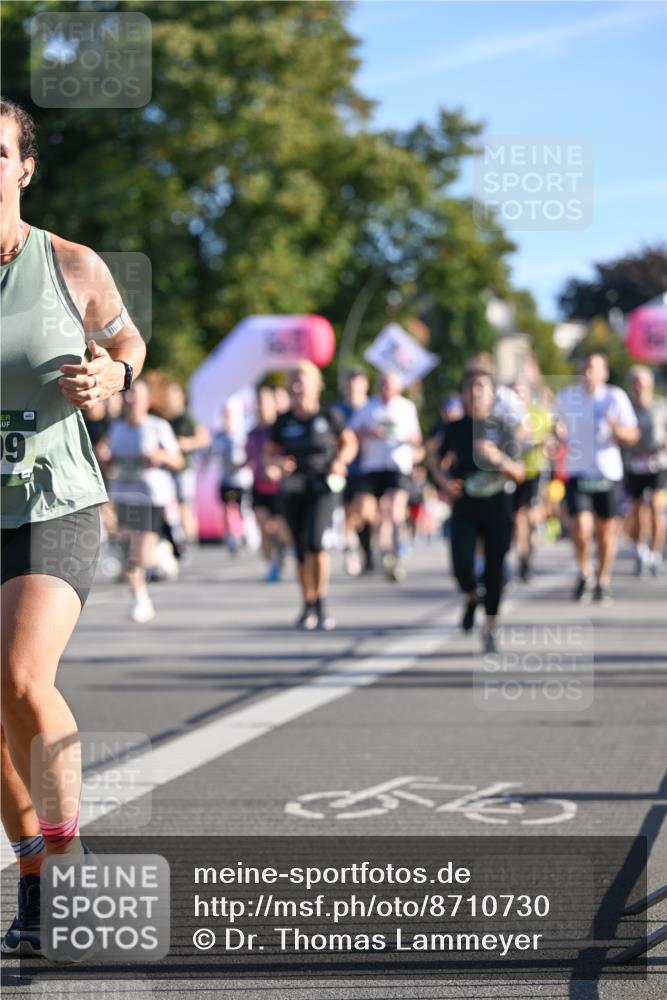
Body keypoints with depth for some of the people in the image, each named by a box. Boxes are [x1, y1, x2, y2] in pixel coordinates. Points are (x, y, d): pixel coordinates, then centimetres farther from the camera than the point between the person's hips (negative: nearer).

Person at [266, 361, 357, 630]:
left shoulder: (329, 417, 1)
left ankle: (322, 602, -7)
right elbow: (271, 454, 12)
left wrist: (340, 460, -7)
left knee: (315, 540, -20)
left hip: (323, 486, -3)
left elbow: (349, 443, 12)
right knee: (300, 548, 4)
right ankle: (309, 606, 18)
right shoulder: (284, 421, 6)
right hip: (293, 488, 3)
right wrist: (278, 463, -10)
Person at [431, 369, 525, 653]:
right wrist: (445, 481, -8)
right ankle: (472, 597, 22)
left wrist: (498, 457, -21)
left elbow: (519, 474, -3)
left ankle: (490, 628, 18)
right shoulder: (455, 429, 4)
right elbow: (440, 466, 13)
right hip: (464, 505, 1)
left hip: (497, 505, -1)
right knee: (462, 566, -14)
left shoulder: (501, 428, -1)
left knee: (494, 569, 0)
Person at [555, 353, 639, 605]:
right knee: (581, 527, -14)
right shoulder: (567, 397, 3)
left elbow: (632, 437, -2)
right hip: (577, 472, 0)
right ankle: (585, 573, 11)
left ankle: (604, 582, 24)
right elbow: (559, 427, 18)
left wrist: (617, 430, -23)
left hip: (608, 472, 0)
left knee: (606, 530, 7)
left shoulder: (616, 397, -2)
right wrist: (558, 431, -6)